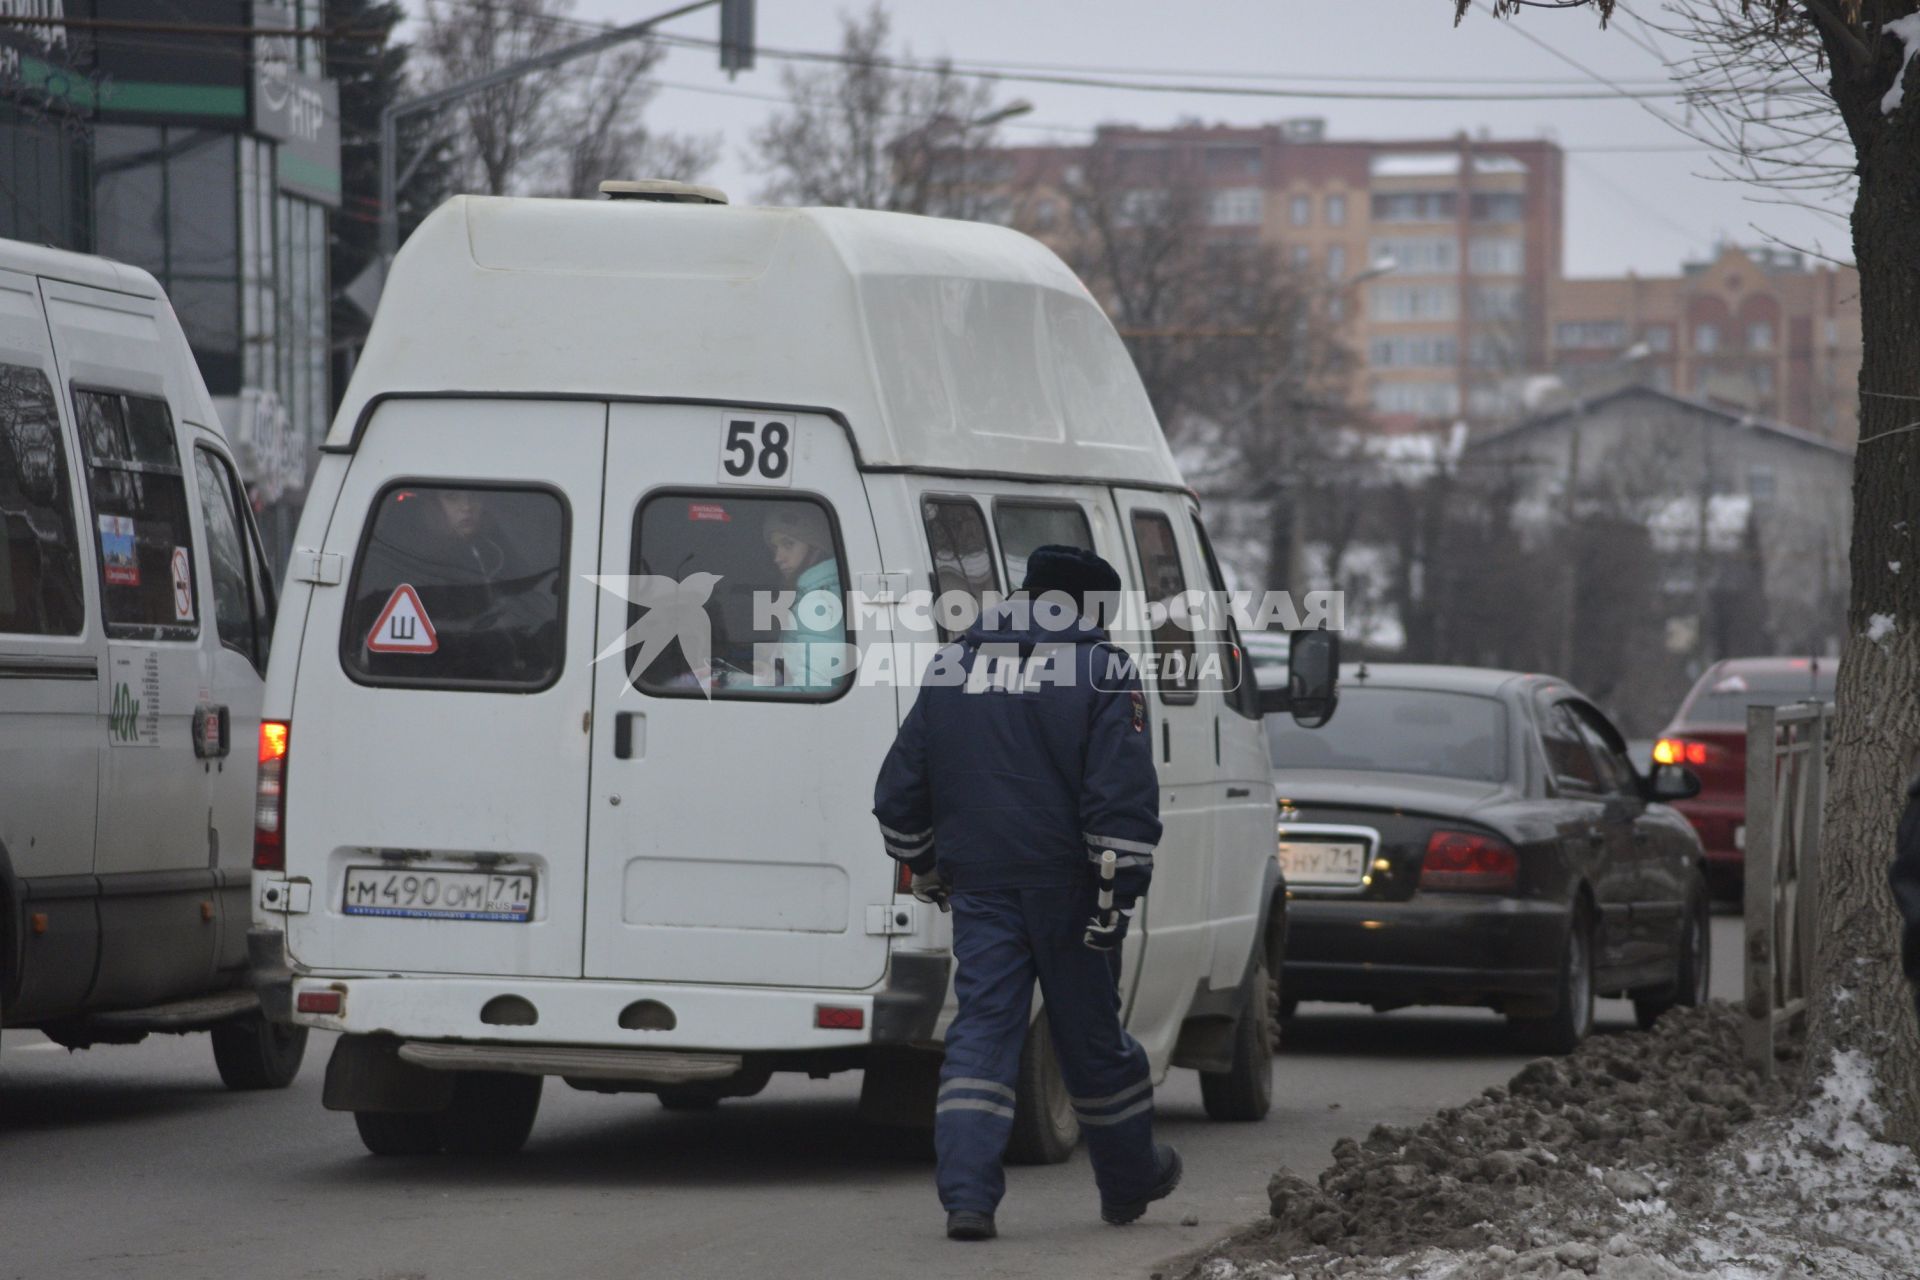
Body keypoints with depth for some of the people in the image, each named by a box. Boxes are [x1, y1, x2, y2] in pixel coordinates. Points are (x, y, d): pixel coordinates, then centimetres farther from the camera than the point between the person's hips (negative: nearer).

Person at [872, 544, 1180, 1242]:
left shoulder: (952, 666, 11)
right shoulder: (1101, 669, -3)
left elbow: (899, 790, 16)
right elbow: (1123, 794, -13)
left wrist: (925, 866, 29)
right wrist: (1119, 892, -14)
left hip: (979, 886, 2)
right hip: (1065, 887, -2)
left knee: (981, 1031, -1)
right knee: (1092, 1035, 11)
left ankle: (967, 1196, -15)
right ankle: (1128, 1182, 28)